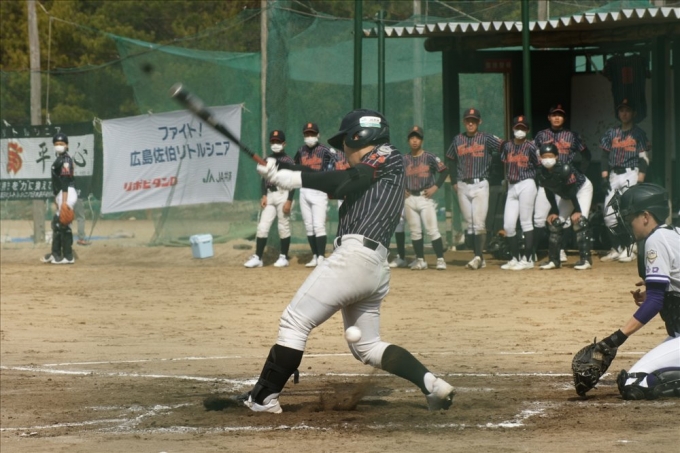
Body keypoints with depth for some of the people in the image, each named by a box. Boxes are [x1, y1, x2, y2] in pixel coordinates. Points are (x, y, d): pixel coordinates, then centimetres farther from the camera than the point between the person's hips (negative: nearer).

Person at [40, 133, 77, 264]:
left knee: (63, 225, -10)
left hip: (67, 194, -11)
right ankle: (56, 254, 24)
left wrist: (64, 201, -24)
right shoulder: (59, 159, 18)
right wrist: (58, 199, 24)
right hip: (61, 195, 11)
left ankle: (68, 257, -7)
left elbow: (65, 182, -19)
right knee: (56, 223, 16)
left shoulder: (65, 160, -12)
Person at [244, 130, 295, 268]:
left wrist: (289, 201, -14)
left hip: (283, 194, -5)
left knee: (283, 227, 0)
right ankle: (257, 257, -1)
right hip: (270, 195, 5)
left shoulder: (288, 161, -4)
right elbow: (264, 179, 15)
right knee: (262, 226, -1)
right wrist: (264, 196, 2)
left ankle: (284, 257, 9)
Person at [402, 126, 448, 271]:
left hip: (425, 197, -4)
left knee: (433, 230, -9)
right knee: (415, 231, 5)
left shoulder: (430, 157, -2)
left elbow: (444, 171, 0)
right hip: (409, 198, 4)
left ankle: (440, 259, -7)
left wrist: (435, 187, -8)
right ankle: (420, 260, 11)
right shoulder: (404, 159, 8)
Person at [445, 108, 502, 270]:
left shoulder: (486, 139, -1)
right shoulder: (458, 140, 10)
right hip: (463, 186, 4)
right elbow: (452, 162, 17)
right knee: (470, 223, 5)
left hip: (480, 185, -4)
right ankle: (479, 258, 9)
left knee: (479, 223, -12)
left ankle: (478, 256, -14)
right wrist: (454, 182, 10)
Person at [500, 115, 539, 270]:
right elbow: (504, 163, 13)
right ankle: (515, 259, 13)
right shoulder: (507, 146, 11)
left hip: (526, 185, -5)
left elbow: (538, 166, 1)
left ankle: (527, 259, -2)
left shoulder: (530, 147, -2)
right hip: (511, 187, 5)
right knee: (508, 225, 2)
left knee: (526, 222, -5)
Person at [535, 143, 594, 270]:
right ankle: (554, 260, 13)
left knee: (579, 220, -22)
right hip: (565, 195, 7)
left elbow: (572, 191, -29)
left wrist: (577, 211, -28)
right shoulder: (541, 174, -18)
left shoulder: (564, 169, -35)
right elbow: (549, 193, -5)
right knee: (555, 222, 3)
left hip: (582, 188, -7)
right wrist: (554, 211, -7)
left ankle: (585, 259, -21)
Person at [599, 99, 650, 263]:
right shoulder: (612, 133, 14)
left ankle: (629, 250, -9)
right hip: (613, 176, 5)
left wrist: (640, 181, -11)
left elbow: (643, 158, -2)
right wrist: (604, 177, 2)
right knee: (609, 214, 0)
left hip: (630, 174, -5)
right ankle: (616, 248, 8)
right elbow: (606, 156, 13)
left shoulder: (638, 133, 3)